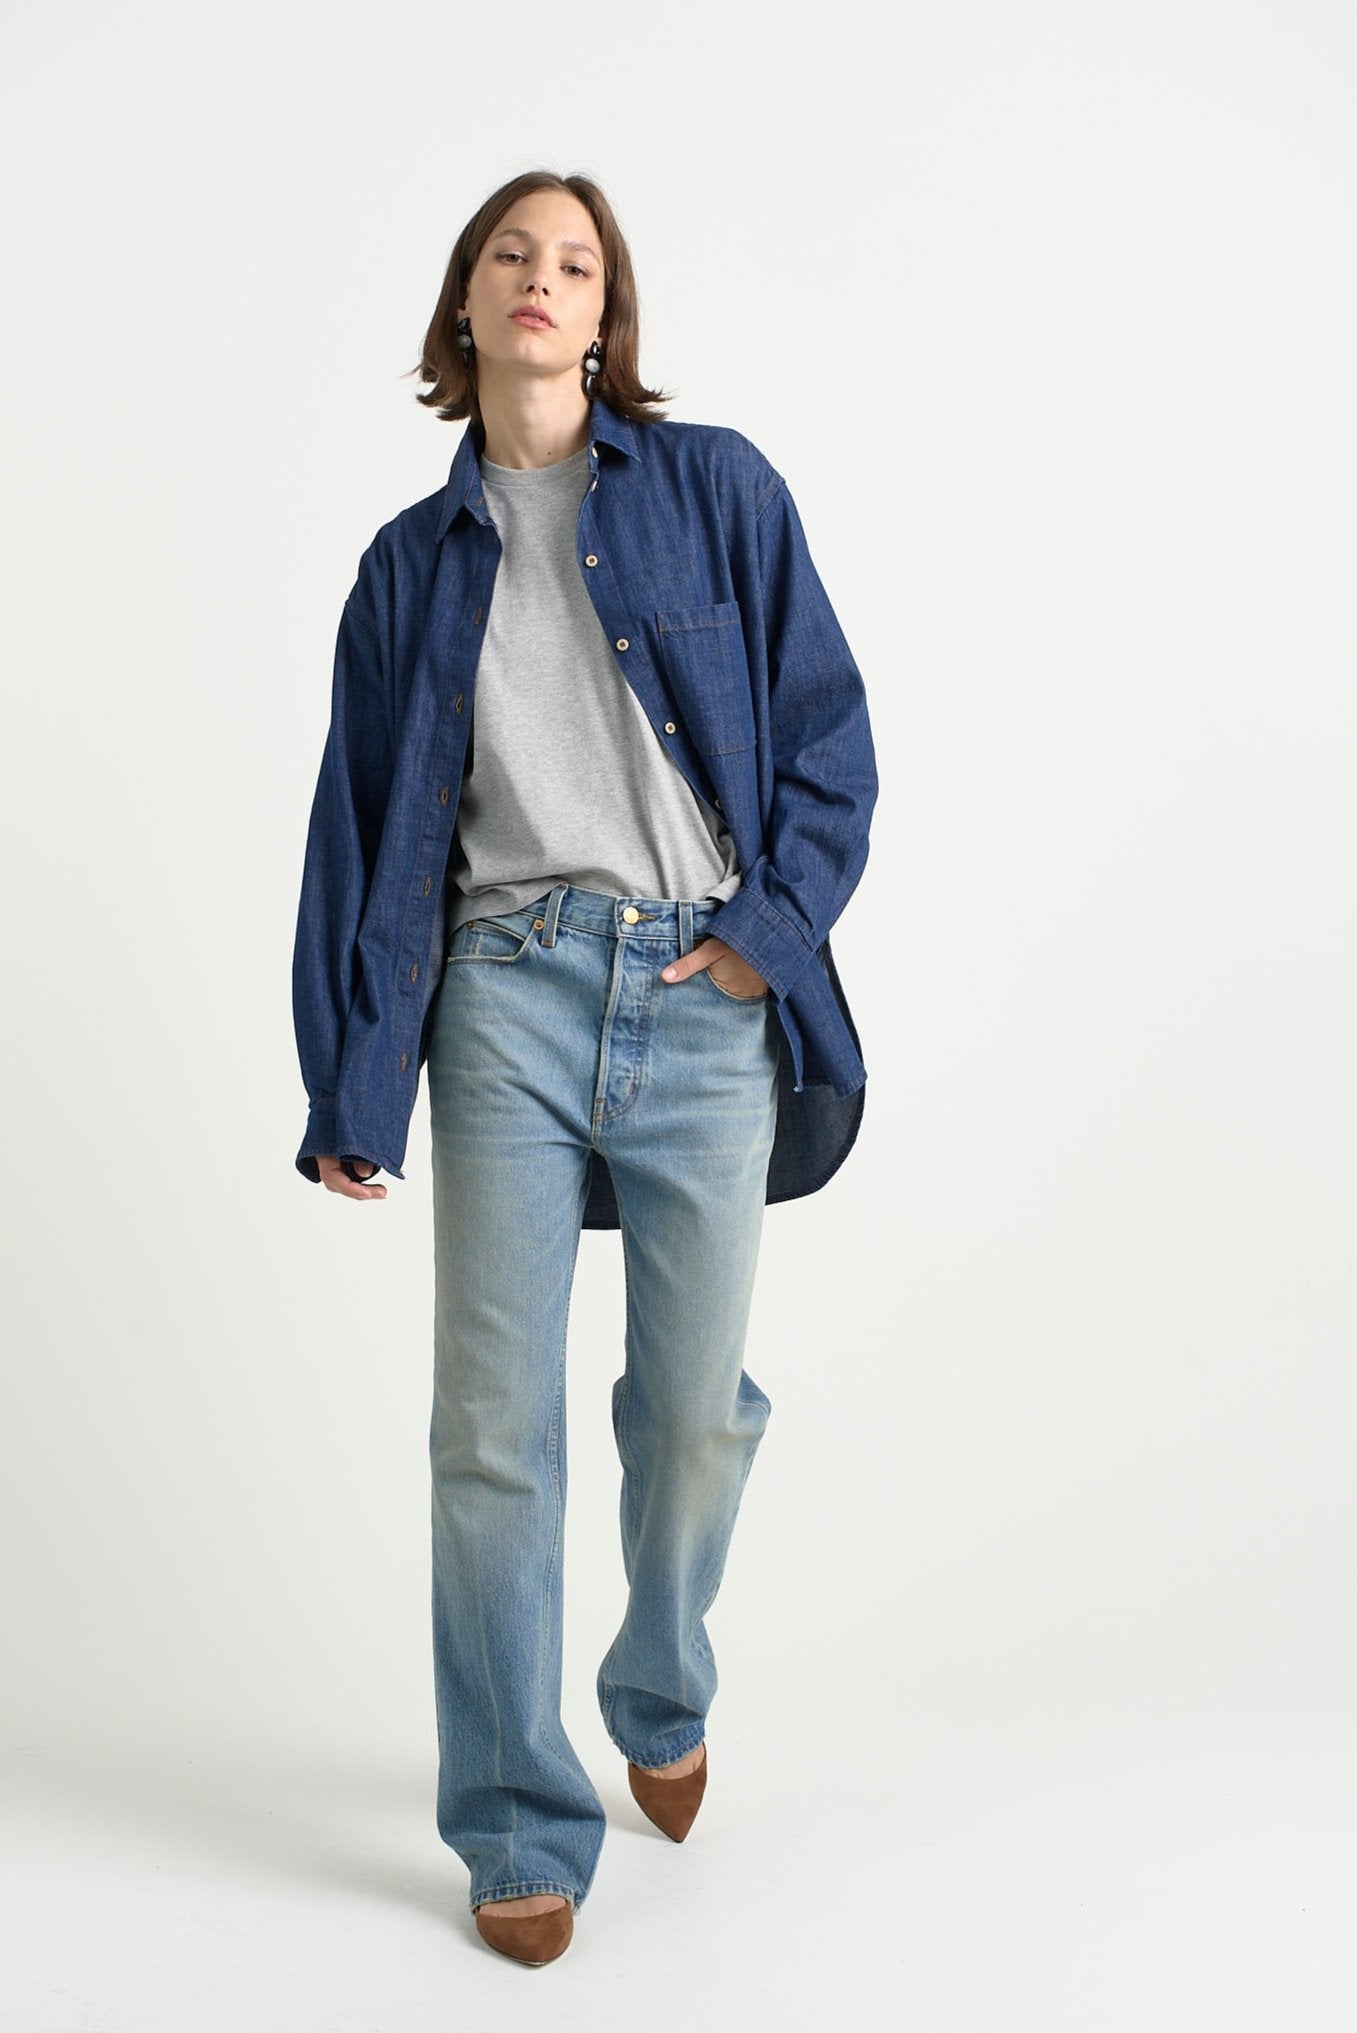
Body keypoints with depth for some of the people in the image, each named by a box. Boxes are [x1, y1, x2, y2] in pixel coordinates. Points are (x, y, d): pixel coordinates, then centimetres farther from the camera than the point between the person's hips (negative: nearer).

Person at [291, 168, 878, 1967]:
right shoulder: (412, 563, 12)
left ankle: (664, 1700, 36)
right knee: (495, 1422, -1)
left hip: (705, 995, -1)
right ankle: (521, 1828, 13)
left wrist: (777, 921, -7)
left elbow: (827, 728, 6)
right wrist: (351, 1079, 6)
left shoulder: (715, 489, 7)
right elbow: (361, 824, 11)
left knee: (697, 1401, 6)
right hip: (508, 990, 1)